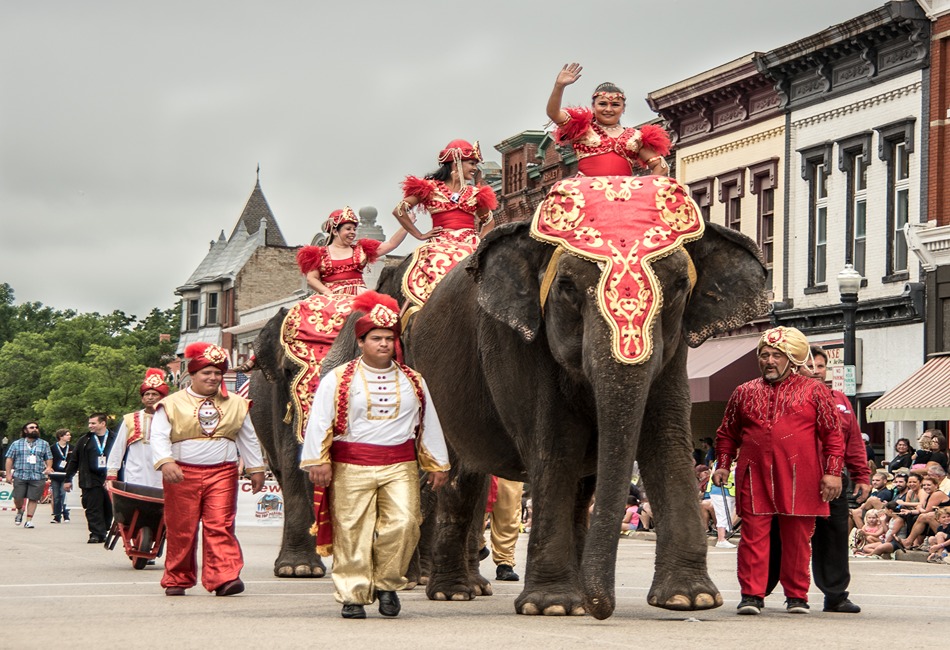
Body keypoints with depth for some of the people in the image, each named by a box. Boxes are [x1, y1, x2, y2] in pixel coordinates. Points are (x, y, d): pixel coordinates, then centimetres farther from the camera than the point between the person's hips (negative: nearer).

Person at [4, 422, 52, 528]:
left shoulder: (44, 444, 14)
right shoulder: (17, 444, 10)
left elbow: (49, 458, 17)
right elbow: (9, 459, 8)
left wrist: (49, 467, -3)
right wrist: (8, 474, 1)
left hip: (38, 477, 0)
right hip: (20, 475, 0)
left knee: (33, 499, -4)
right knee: (18, 498, -3)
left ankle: (29, 520, 3)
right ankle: (20, 511, 29)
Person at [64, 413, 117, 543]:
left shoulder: (114, 439, 2)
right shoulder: (85, 441, 8)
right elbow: (74, 461, 13)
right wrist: (68, 479, 11)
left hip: (109, 479, -1)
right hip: (91, 480, 1)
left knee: (108, 508, 4)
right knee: (93, 509, -5)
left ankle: (104, 531, 15)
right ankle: (96, 533, -4)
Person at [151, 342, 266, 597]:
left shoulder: (236, 405, 13)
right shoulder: (172, 404, 3)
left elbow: (248, 439, 19)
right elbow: (159, 437, -6)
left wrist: (256, 469, 16)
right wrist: (166, 462, -22)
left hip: (222, 473, 2)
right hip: (183, 475, -1)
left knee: (220, 526, -10)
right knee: (181, 530, 2)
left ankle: (224, 578, -16)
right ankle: (177, 579, 14)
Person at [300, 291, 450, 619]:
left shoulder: (412, 381, 14)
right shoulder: (338, 380, 3)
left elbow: (429, 423, 19)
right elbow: (319, 422, 0)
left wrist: (437, 464, 17)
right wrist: (318, 461, -8)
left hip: (400, 466, 2)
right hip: (351, 469, -2)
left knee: (403, 524, -11)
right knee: (352, 532, -4)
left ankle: (386, 583, 8)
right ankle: (352, 595, 6)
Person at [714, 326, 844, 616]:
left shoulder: (814, 391, 7)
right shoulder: (745, 392, 15)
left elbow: (833, 434, 4)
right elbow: (727, 433, 23)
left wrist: (832, 471, -4)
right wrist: (723, 465, 11)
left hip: (799, 480, -2)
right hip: (754, 478, 2)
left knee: (797, 538, 3)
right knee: (753, 536, -4)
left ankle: (796, 595, 14)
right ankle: (752, 595, 0)